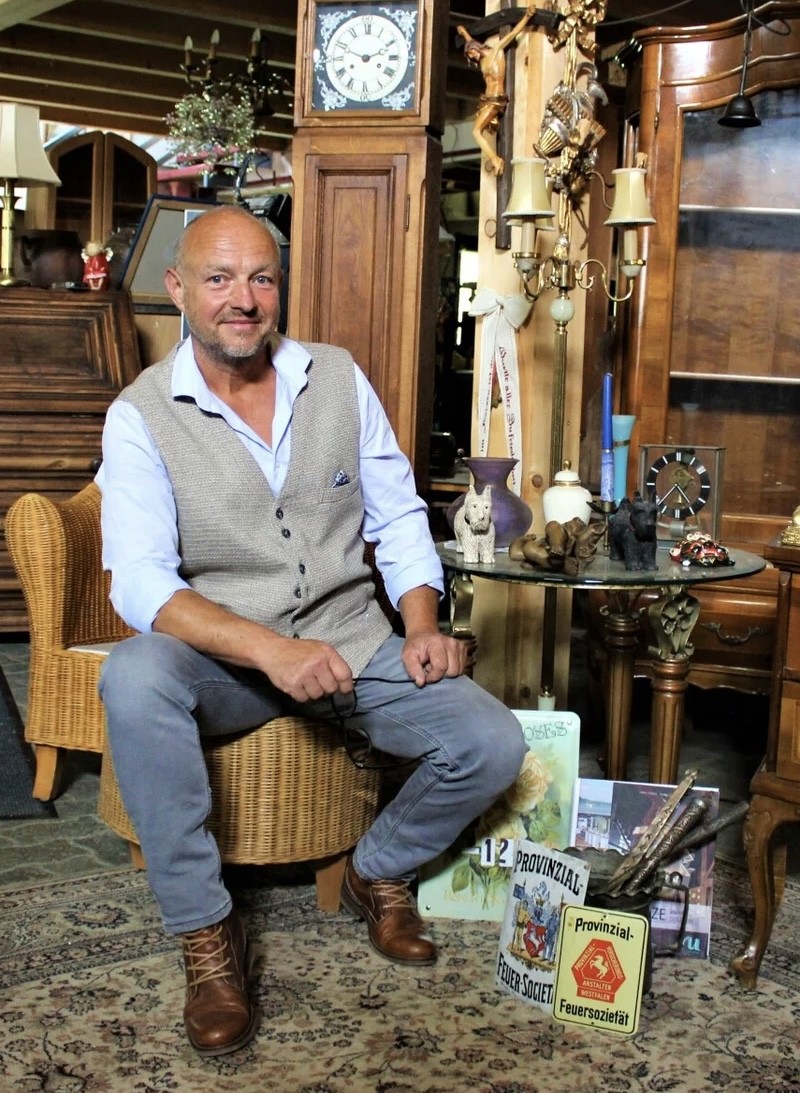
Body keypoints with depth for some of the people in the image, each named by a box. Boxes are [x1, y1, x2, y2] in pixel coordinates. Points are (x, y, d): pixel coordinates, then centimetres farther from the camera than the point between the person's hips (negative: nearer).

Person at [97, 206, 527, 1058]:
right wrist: (269, 649, -31)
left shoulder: (339, 379, 3)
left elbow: (398, 517, 8)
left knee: (492, 745, -17)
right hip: (222, 656, -2)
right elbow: (140, 582, -17)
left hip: (350, 638, 3)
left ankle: (379, 872, 14)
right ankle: (204, 930, -17)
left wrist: (423, 627, -8)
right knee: (133, 678, -35)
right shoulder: (141, 416, -7)